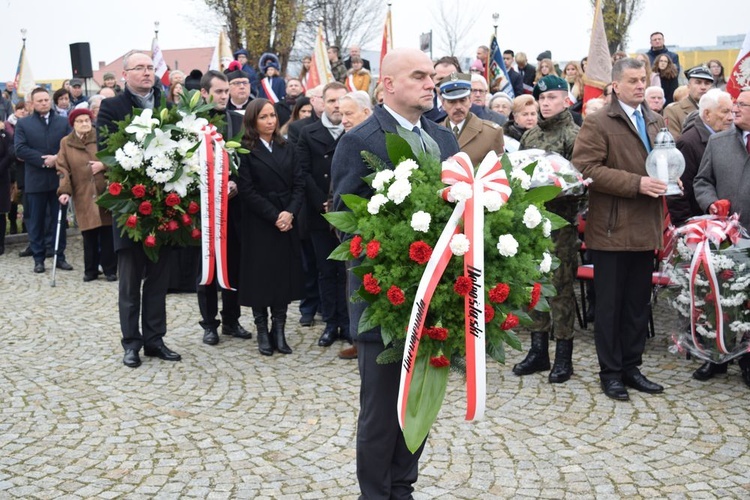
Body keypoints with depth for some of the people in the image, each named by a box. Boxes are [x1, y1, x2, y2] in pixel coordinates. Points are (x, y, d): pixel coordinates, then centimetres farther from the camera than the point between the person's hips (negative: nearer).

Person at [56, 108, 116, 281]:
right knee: (89, 233, 0)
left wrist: (103, 165, -13)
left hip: (105, 192, -1)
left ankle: (110, 269, 8)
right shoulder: (66, 143, 7)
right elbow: (63, 169, 1)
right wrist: (64, 191, -11)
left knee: (107, 232, 0)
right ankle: (90, 270, 11)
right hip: (83, 195, 1)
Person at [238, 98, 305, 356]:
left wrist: (290, 212, -11)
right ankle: (262, 332, 12)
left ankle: (279, 331, 11)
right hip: (259, 225, -4)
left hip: (288, 224, 4)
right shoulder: (245, 151, -3)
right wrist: (274, 216, -15)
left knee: (284, 276, 4)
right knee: (260, 277, 2)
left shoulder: (286, 148, 11)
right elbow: (247, 191, -10)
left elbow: (299, 184, 5)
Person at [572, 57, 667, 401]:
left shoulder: (657, 123, 14)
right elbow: (585, 168, -17)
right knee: (610, 304, 3)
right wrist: (636, 183, -21)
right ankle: (610, 372, 13)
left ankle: (631, 367, 24)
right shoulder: (598, 124, -7)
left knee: (638, 304, 13)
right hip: (611, 229, -6)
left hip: (645, 228, 6)